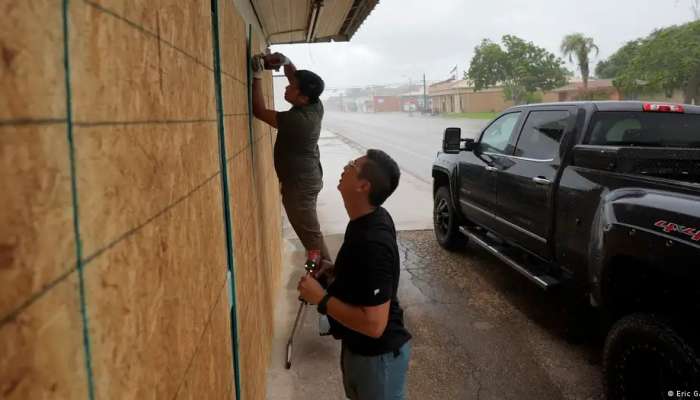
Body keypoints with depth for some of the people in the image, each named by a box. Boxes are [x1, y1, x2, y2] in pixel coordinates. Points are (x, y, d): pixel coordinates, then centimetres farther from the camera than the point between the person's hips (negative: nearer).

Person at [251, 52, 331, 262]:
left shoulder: (297, 120, -28)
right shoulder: (315, 106, -4)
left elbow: (259, 111, -20)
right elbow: (298, 79, 12)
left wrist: (257, 76, -18)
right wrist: (285, 62, -6)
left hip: (299, 184, -9)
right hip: (309, 178, 9)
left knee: (311, 234, 1)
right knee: (310, 232, 21)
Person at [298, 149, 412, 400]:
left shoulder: (372, 244, -34)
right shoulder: (368, 219, -4)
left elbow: (374, 324, -33)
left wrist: (321, 298, -26)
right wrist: (335, 270, 1)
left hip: (377, 355, -9)